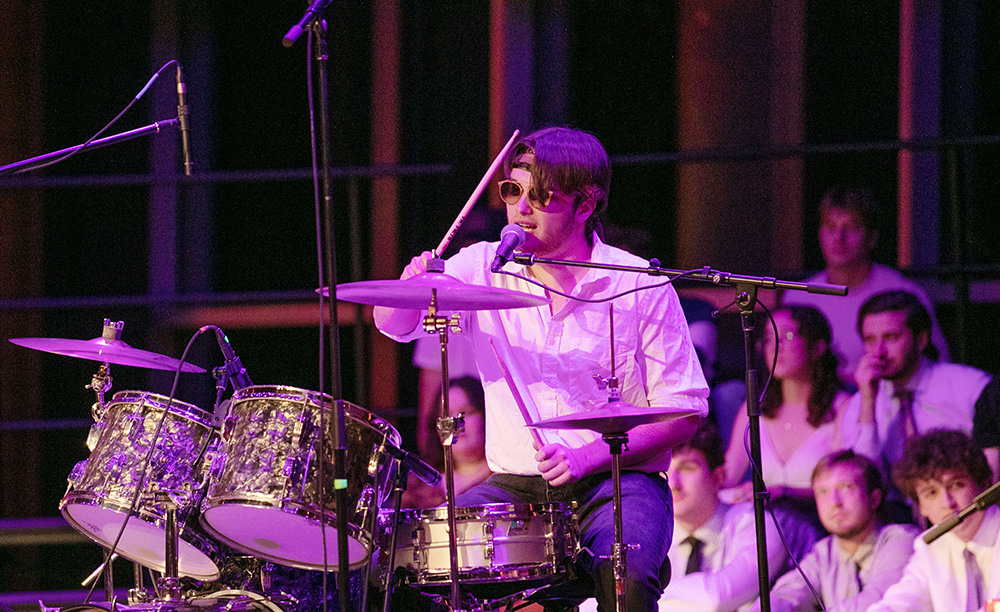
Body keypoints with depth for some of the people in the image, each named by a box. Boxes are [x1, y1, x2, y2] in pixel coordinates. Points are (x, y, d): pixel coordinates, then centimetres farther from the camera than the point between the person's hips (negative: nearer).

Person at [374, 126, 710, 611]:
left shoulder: (640, 286, -4)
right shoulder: (483, 269, 5)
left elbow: (683, 413, -4)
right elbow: (393, 325, -3)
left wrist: (589, 456, -18)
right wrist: (411, 287, -28)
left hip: (616, 479, -3)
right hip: (513, 483, 3)